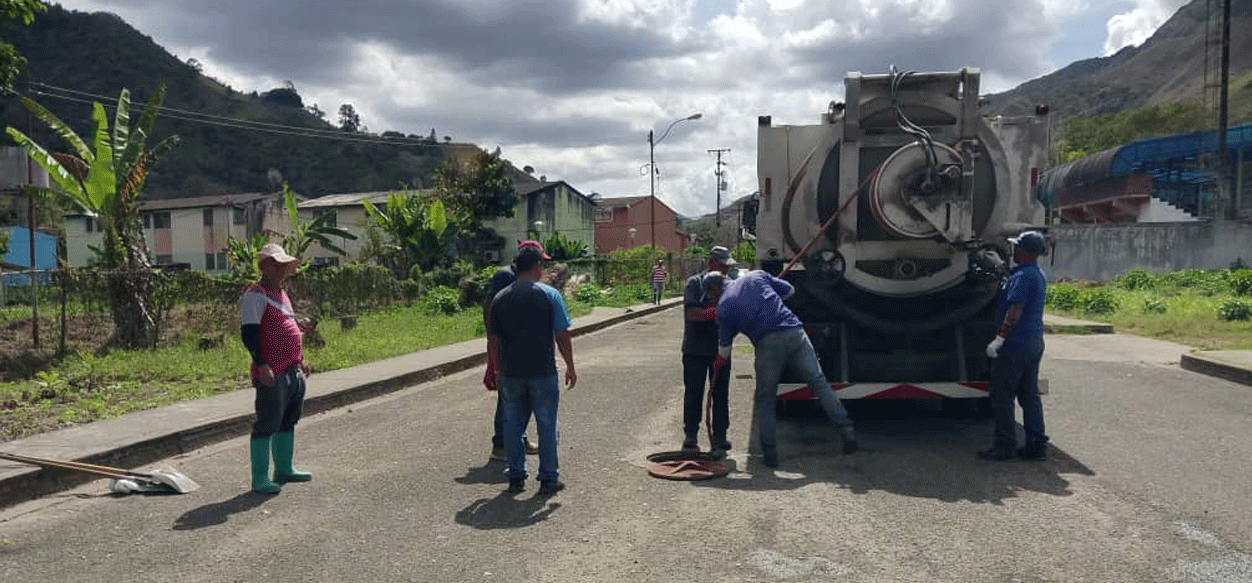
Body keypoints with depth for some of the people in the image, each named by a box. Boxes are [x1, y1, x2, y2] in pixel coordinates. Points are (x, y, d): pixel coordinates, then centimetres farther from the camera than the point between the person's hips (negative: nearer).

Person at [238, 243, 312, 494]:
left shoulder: (281, 293, 18)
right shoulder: (255, 295, -10)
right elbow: (248, 333, -17)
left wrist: (300, 360, 24)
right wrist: (262, 365, -23)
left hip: (293, 372, 10)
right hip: (272, 375, -9)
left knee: (288, 422, 17)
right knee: (267, 425, -4)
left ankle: (284, 469, 29)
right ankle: (260, 479, 4)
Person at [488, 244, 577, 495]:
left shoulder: (500, 298, 5)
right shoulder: (549, 295, -6)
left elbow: (493, 341, 7)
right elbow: (562, 336, -7)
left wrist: (499, 371, 16)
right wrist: (570, 368, 2)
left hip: (511, 374, 3)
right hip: (543, 373, -3)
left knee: (513, 426, 12)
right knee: (546, 426, 6)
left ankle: (516, 477, 17)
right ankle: (548, 478, 12)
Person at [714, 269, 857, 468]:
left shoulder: (723, 306, 11)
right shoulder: (757, 276, 17)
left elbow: (724, 345, 18)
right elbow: (789, 290, 28)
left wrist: (719, 363, 38)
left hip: (767, 343, -2)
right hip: (795, 333, 2)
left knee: (765, 400, 11)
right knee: (819, 383, 8)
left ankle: (770, 454, 12)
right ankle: (847, 431, 2)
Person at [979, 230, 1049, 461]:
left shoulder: (1022, 276, -18)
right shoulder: (1039, 275, 13)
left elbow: (1015, 311, -25)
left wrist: (999, 338, -24)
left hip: (1016, 343, -10)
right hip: (1034, 341, 10)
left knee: (1002, 396, -2)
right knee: (1030, 395, 13)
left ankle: (1005, 446, 2)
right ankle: (1037, 445, 15)